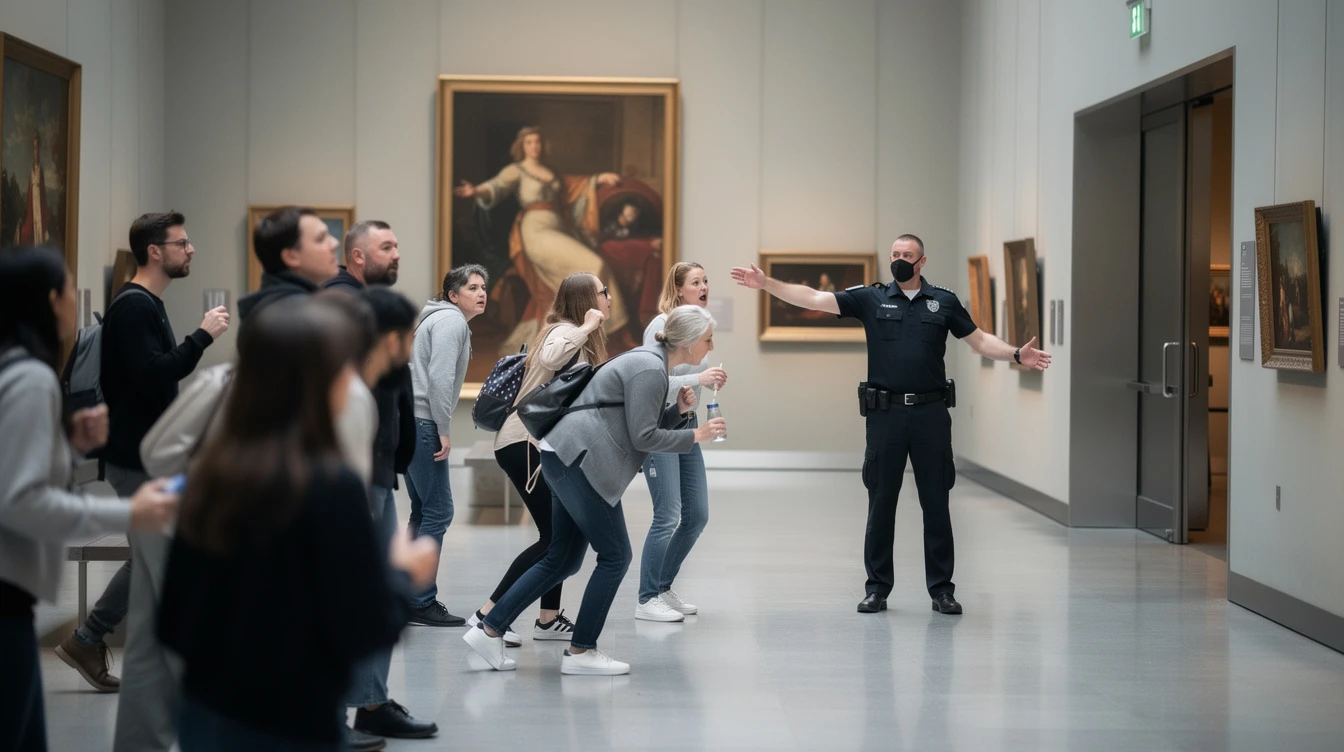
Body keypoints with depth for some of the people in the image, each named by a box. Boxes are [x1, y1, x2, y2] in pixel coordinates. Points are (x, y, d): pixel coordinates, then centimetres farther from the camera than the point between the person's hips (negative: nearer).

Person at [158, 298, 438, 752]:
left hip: (204, 713, 6)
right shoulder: (330, 486, -18)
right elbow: (367, 630, -14)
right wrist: (402, 573, 3)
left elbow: (176, 610, 7)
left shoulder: (211, 469, 0)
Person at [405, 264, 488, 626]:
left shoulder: (445, 320, 23)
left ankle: (413, 599, 15)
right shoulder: (451, 321, -8)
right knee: (438, 512, -10)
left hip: (412, 423, 11)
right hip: (421, 422, -11)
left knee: (423, 512, 13)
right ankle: (421, 602, -10)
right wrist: (443, 431, -18)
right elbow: (440, 377, -18)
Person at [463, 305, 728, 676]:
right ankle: (580, 652, 2)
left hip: (570, 461, 10)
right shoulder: (649, 369, -14)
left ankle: (489, 630, 14)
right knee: (615, 556, -4)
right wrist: (695, 436, -8)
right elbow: (643, 437, -16)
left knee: (562, 560, 12)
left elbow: (648, 425, 20)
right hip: (580, 460, -10)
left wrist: (679, 410, 4)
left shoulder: (652, 364, 17)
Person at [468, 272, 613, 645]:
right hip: (524, 443, -10)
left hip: (541, 444, 10)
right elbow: (550, 359, -37)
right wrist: (586, 328, -25)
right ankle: (487, 616, -11)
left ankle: (549, 619, 17)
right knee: (554, 536, -11)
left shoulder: (574, 335, 19)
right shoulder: (566, 331, -12)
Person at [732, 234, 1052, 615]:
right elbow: (815, 299, -1)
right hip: (886, 413, 0)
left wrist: (1016, 354, -6)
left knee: (936, 503, 4)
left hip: (931, 413, 0)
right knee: (881, 503, 4)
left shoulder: (944, 301, 7)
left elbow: (980, 341, 11)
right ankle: (877, 588, 13)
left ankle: (941, 589, 12)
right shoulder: (871, 298, 4)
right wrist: (766, 283, -11)